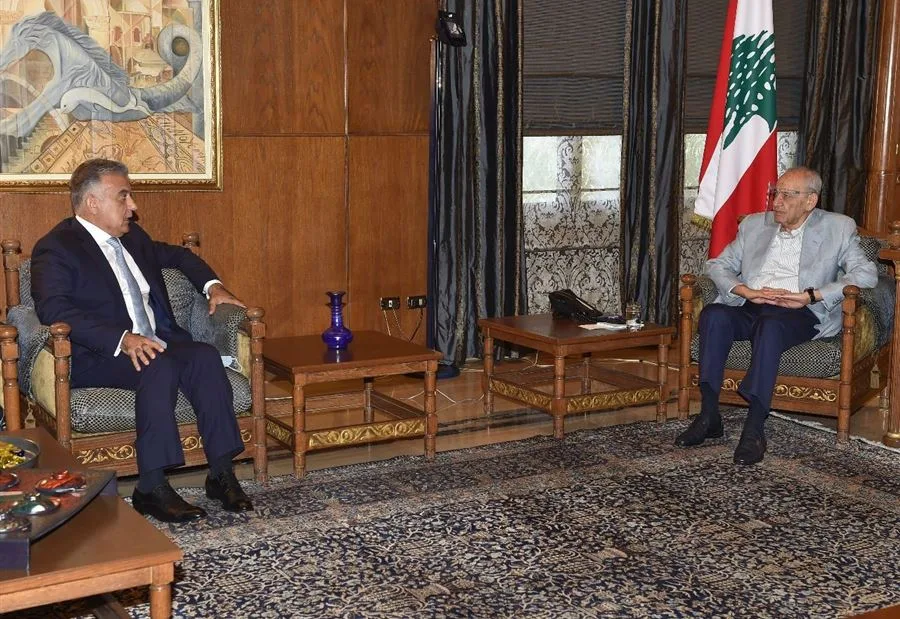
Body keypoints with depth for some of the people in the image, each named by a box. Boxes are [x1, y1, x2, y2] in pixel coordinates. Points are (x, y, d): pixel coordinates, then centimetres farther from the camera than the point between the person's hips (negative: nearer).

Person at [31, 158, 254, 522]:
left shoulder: (131, 237, 19)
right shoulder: (55, 249, -5)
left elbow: (176, 255, 36)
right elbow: (53, 309, -22)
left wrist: (212, 285, 16)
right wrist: (121, 339, -33)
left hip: (158, 344, 7)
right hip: (96, 357, -7)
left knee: (206, 356, -23)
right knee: (159, 368, -35)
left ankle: (221, 474, -23)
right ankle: (151, 488, -31)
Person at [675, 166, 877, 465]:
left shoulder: (838, 228, 12)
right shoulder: (754, 224, 22)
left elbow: (866, 274, -1)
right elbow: (717, 264, 16)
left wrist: (811, 296, -13)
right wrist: (746, 291, -6)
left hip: (799, 313, -3)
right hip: (748, 307, 4)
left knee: (771, 325, -38)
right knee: (713, 313, -30)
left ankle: (755, 428, -39)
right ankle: (708, 416, -28)